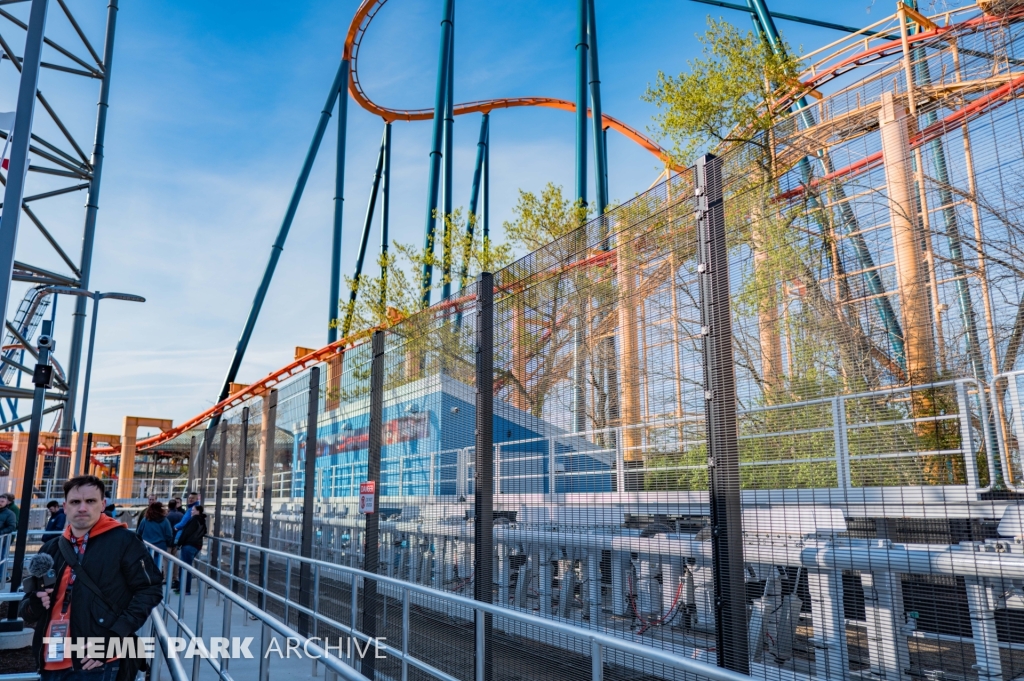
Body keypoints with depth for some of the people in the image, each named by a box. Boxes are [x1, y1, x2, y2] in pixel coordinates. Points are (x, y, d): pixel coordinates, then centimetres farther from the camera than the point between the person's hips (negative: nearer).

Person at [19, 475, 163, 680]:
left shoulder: (123, 541, -4)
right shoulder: (51, 549, 12)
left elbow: (149, 588, -5)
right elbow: (26, 607, 21)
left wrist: (115, 637, -14)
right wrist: (34, 605, -2)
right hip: (52, 664, 5)